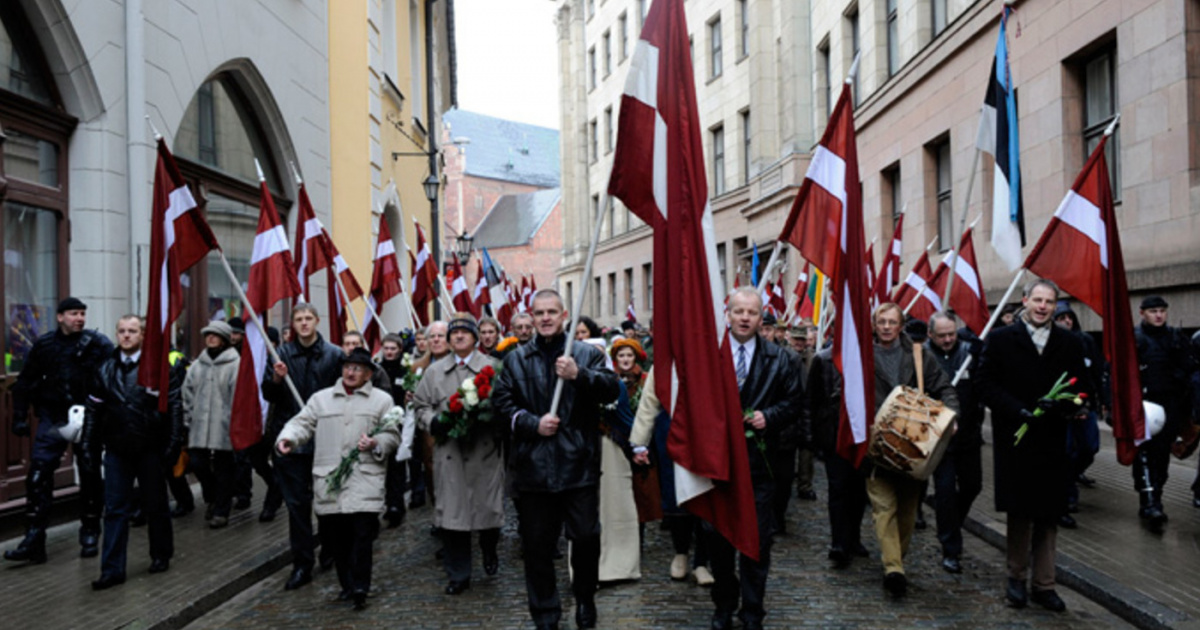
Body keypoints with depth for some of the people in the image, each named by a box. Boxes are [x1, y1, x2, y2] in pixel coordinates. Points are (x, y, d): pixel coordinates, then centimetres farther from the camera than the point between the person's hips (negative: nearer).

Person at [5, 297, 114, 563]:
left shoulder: (99, 344, -4)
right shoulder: (43, 345, 5)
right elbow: (25, 383, 10)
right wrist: (20, 417, 4)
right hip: (53, 417, 2)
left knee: (90, 477, 6)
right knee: (38, 474, -7)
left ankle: (90, 535, 21)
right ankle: (34, 540, -1)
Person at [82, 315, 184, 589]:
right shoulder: (105, 369, 7)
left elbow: (174, 406, -8)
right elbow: (93, 409, 10)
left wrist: (173, 443, -13)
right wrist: (88, 445, 7)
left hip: (150, 448, -3)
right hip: (117, 450, 3)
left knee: (155, 505, 11)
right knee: (115, 509, 3)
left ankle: (161, 555, 27)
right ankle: (112, 569, 8)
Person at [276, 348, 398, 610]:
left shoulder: (382, 400, 9)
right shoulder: (321, 398, 15)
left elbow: (392, 435, 7)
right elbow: (302, 423, 7)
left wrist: (376, 444, -13)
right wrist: (288, 437, -13)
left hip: (365, 478, -2)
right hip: (328, 479, 2)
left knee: (363, 533, -11)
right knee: (335, 535, 6)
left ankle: (360, 587, -2)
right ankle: (347, 583, 22)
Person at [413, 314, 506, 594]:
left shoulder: (492, 366, 4)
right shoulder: (435, 370, 12)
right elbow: (420, 405, 13)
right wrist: (435, 422, -5)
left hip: (485, 450, -2)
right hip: (448, 452, 2)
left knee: (488, 505, 3)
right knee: (451, 511, 2)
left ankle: (489, 550, 35)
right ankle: (458, 574, 16)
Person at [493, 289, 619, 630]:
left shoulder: (588, 353, 5)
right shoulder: (516, 358, 10)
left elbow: (612, 390, -8)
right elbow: (501, 399, 3)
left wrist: (579, 375, -24)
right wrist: (532, 423, -10)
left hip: (579, 464, -1)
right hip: (533, 465, 1)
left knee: (586, 537, 3)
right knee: (537, 543, 9)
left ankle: (585, 599, 30)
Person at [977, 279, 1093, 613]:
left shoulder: (1070, 343, 8)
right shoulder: (1000, 340, 1)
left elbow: (1081, 389, 7)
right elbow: (984, 384, -3)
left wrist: (1059, 406, -14)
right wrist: (1017, 411, -15)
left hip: (1052, 441, 2)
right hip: (1015, 439, -2)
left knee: (1048, 515, 6)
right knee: (1019, 512, 4)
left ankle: (1044, 585, 16)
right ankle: (1016, 578, 19)